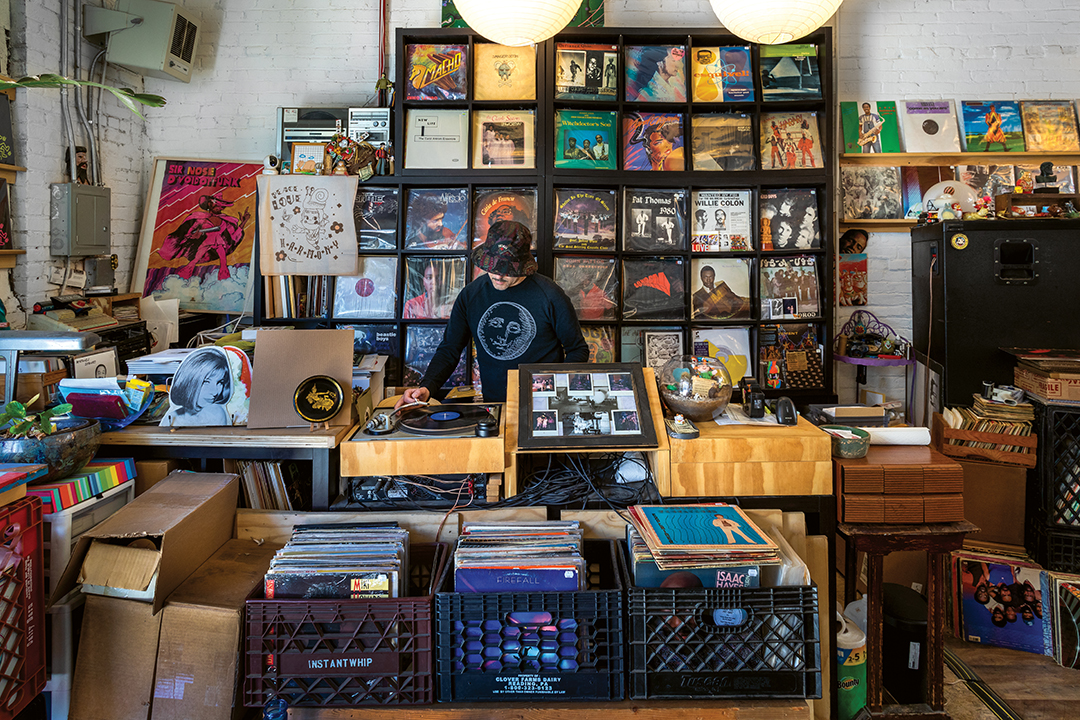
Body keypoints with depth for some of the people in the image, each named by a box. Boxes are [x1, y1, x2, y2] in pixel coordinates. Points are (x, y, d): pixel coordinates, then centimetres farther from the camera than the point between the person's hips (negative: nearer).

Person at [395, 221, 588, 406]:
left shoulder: (549, 296, -3)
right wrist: (426, 387, -5)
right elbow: (449, 350, 12)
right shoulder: (470, 295, 6)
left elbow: (578, 350, 6)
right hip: (493, 405, 4)